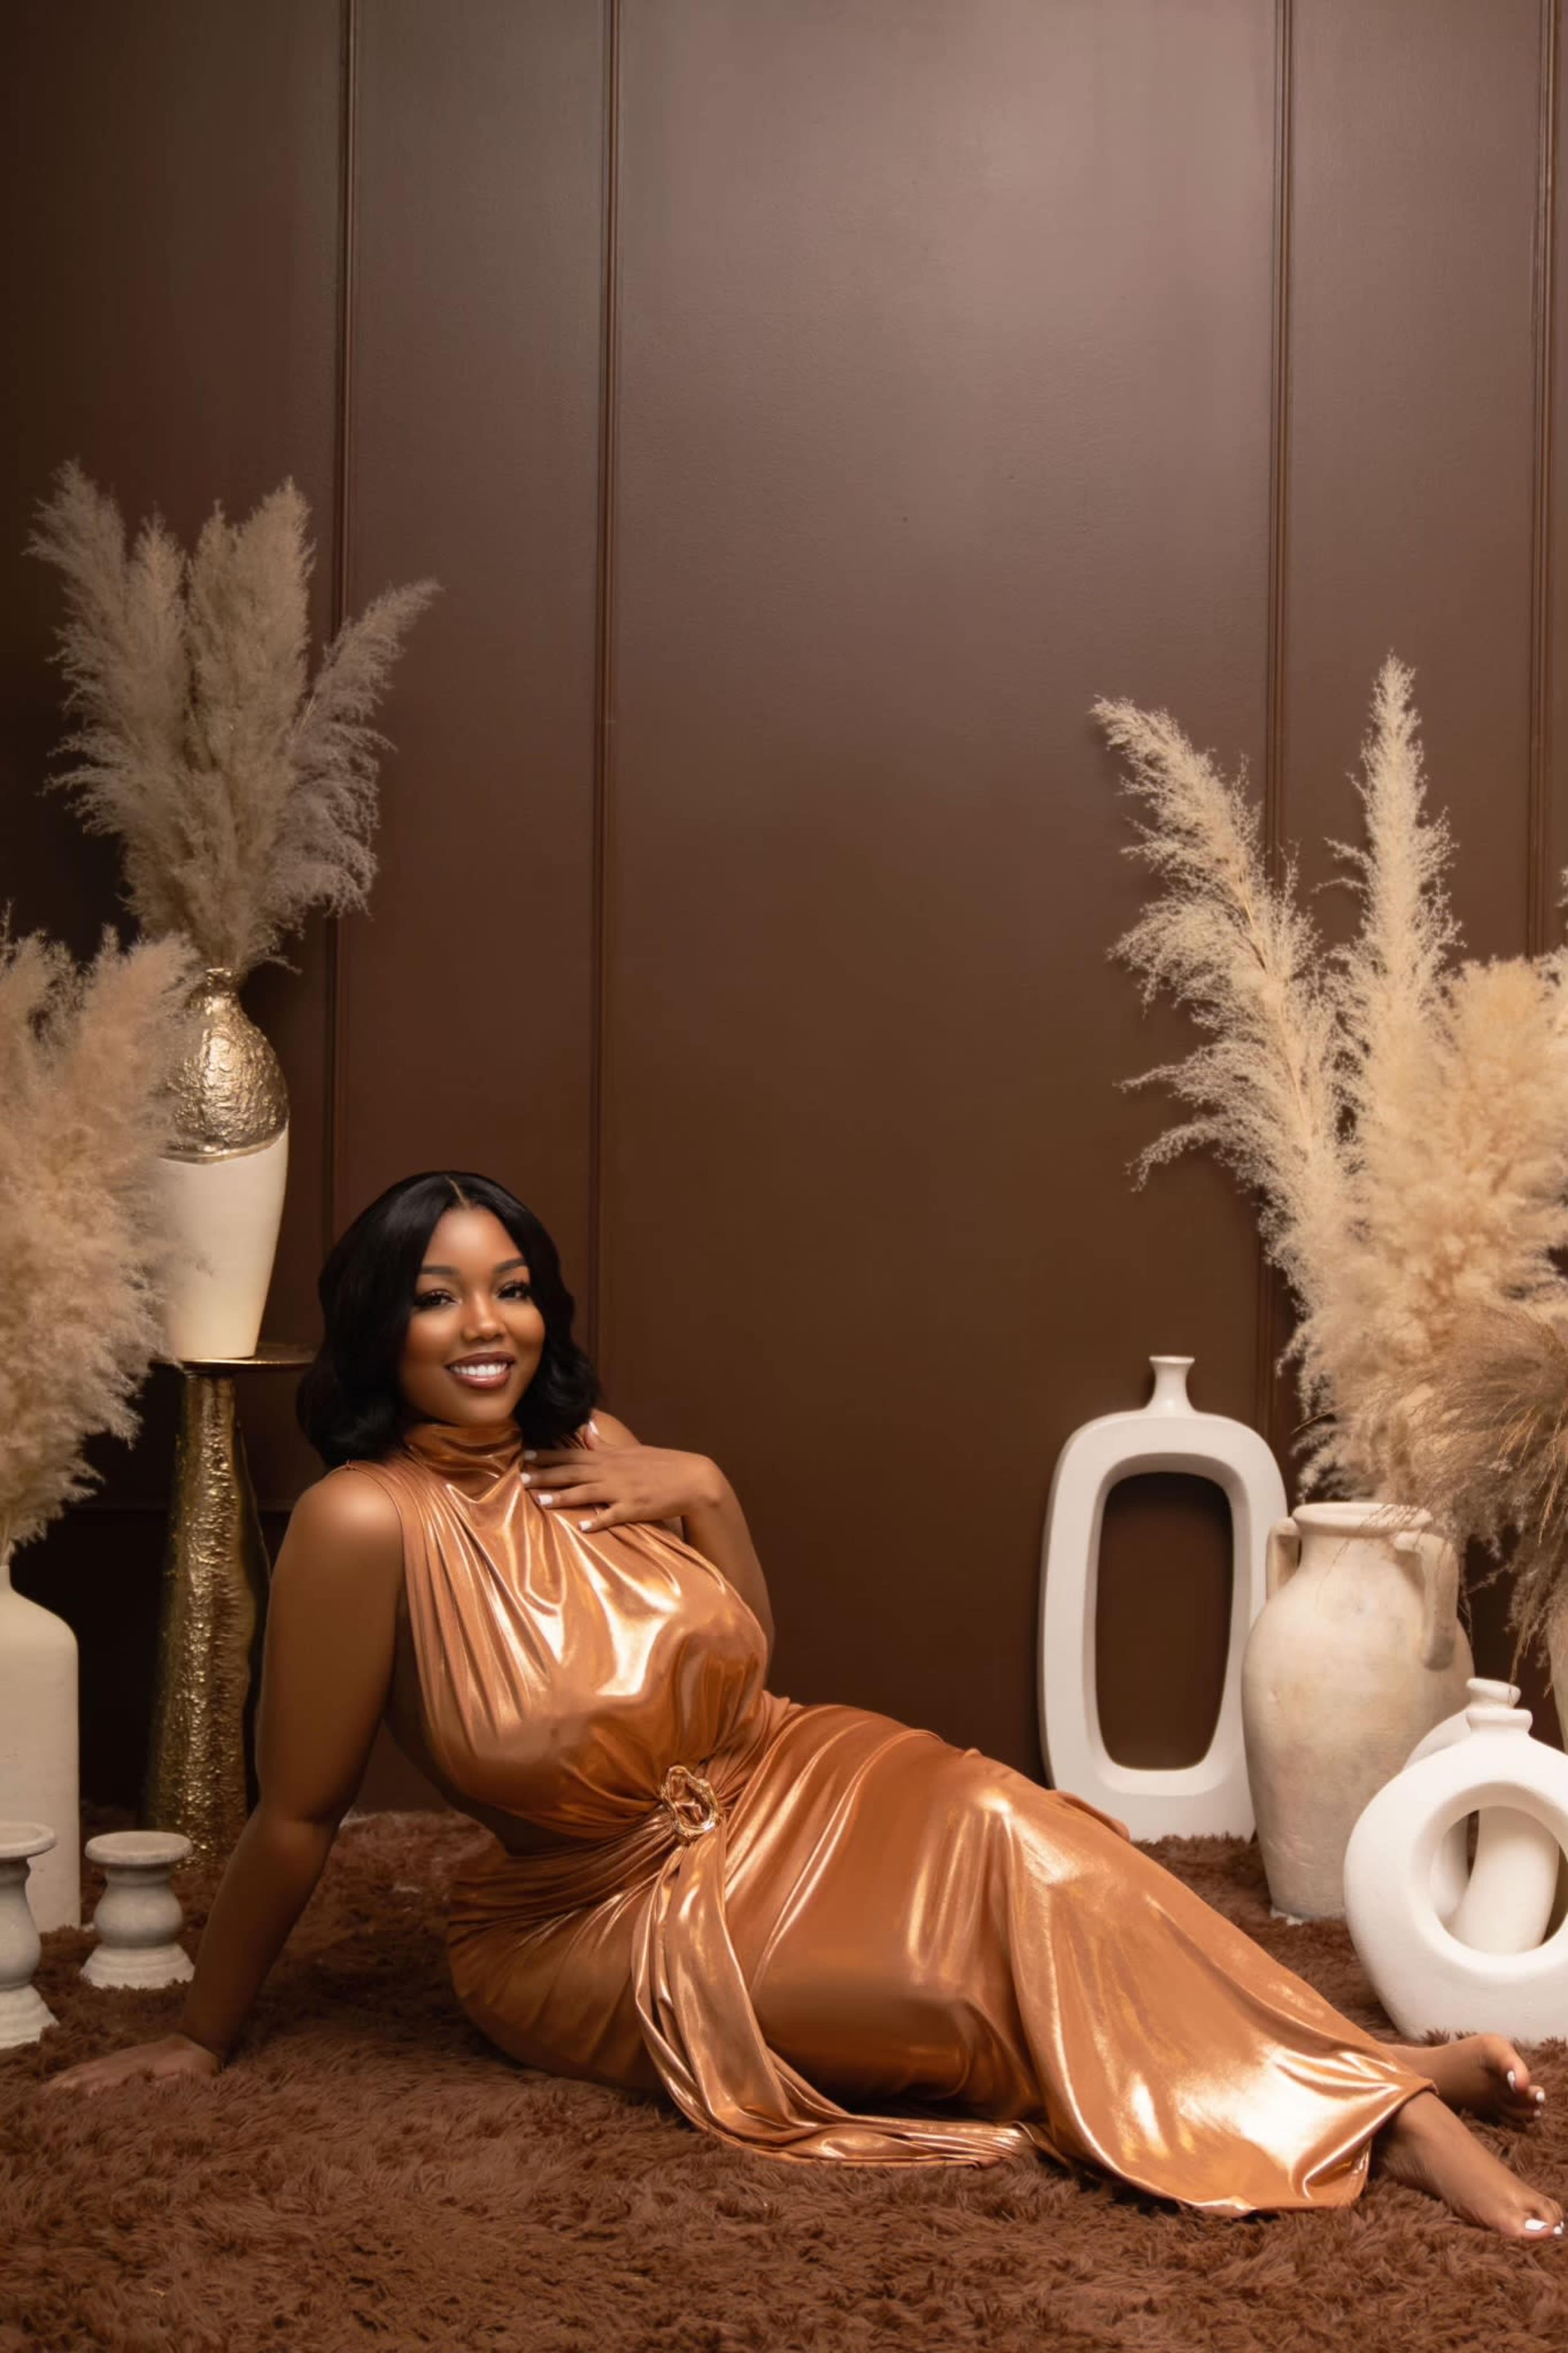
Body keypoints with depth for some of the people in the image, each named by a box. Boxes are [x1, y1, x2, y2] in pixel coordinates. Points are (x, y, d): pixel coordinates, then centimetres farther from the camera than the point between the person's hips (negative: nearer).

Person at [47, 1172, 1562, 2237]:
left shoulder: (585, 1448, -4)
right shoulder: (367, 1522, -23)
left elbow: (750, 1655, 7)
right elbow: (297, 1815, -13)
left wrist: (706, 1497, -11)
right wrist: (202, 2038, -5)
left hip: (773, 1800, 5)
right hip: (606, 1929, -5)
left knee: (1004, 1833, -23)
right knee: (960, 1994, -22)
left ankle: (1365, 2096, -19)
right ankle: (1375, 2103, -9)